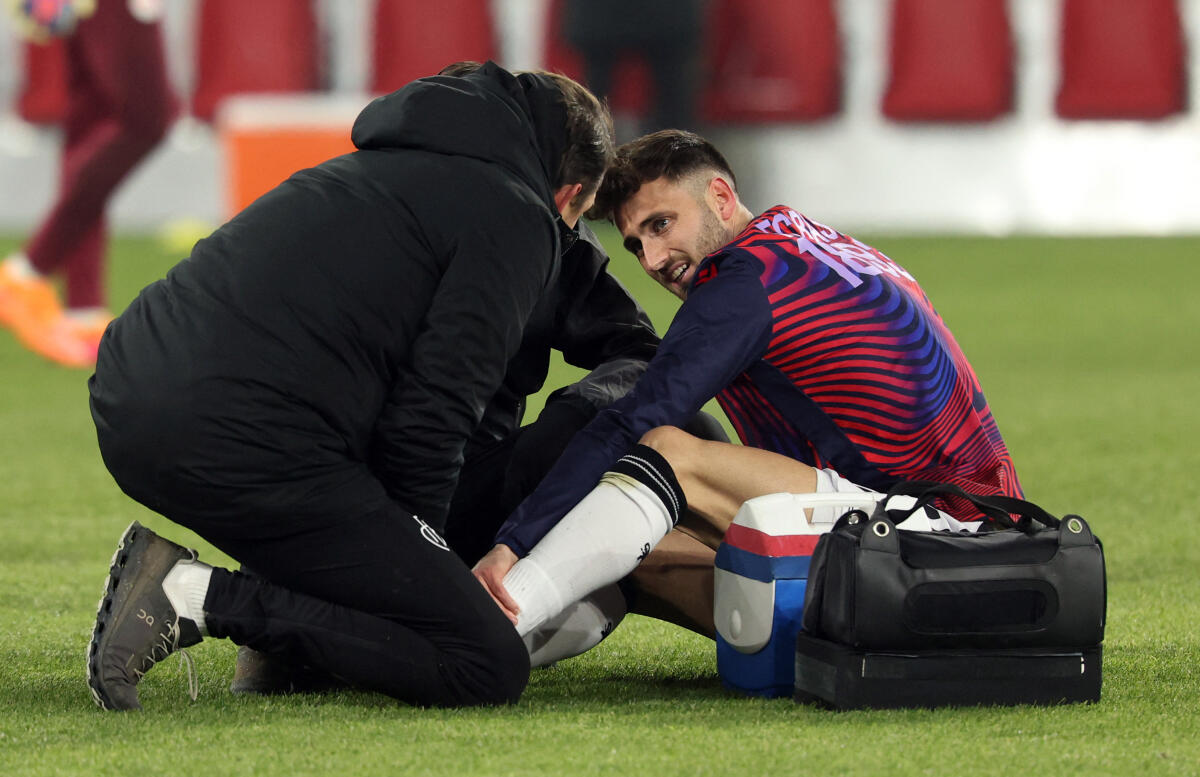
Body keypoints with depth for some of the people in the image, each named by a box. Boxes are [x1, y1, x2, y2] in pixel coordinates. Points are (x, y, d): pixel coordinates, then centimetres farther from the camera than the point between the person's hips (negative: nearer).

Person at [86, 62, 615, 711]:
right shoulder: (517, 218, 4)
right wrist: (412, 550, 9)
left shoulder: (388, 166, 30)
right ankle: (201, 599, -12)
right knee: (489, 667, -7)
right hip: (248, 447, -9)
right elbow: (432, 410, -5)